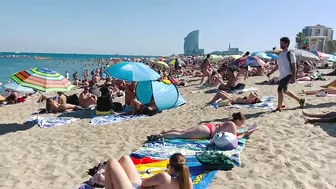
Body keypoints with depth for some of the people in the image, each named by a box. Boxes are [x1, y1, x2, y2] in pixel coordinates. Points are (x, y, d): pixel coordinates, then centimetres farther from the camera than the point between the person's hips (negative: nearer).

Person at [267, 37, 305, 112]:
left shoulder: (290, 54, -10)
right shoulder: (281, 53, 14)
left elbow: (294, 66, -12)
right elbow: (278, 66, 20)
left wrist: (293, 76, -18)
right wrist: (270, 73, 17)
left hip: (287, 75, -9)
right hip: (282, 76, 9)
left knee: (279, 90, -13)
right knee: (285, 91, 18)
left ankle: (279, 108, -4)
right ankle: (300, 100, 35)